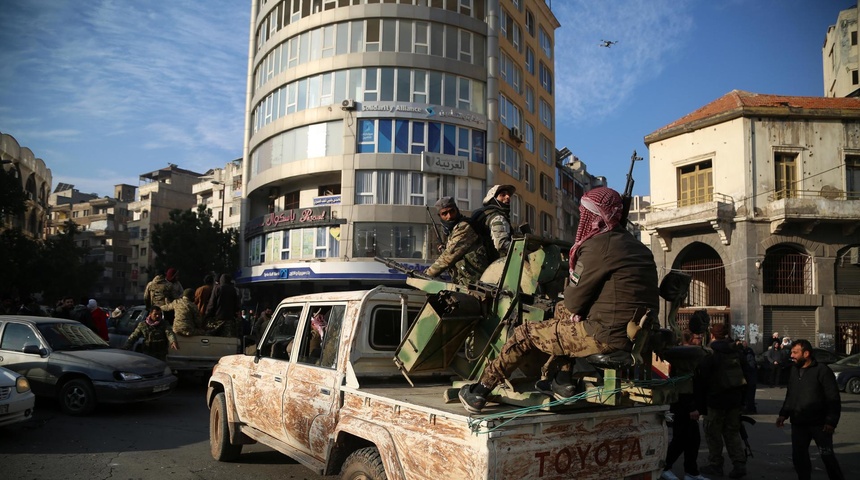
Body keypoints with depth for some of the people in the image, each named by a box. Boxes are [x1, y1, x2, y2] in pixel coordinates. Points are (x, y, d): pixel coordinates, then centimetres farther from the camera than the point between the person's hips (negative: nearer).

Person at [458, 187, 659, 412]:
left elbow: (575, 300, -11)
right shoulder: (636, 246, 14)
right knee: (562, 309, 28)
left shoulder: (598, 246, -15)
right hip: (636, 332, 9)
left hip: (605, 335, -9)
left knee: (524, 333, 5)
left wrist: (569, 292, 11)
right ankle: (564, 381, 26)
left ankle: (480, 392, 15)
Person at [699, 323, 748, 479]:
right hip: (734, 399, 6)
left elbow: (702, 379, -15)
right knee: (733, 432, 14)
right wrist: (742, 400, 18)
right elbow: (745, 377, 12)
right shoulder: (737, 353, 6)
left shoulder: (709, 355, -14)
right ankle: (739, 464, 6)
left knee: (713, 433, 6)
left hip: (715, 400, -6)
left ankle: (715, 465, 12)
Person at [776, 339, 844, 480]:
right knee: (798, 456, 8)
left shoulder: (822, 370, -10)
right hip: (798, 424, 6)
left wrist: (831, 421, -17)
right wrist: (783, 414, 11)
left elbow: (833, 398, -12)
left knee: (827, 456, 2)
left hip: (819, 424, -6)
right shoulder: (794, 371, 10)